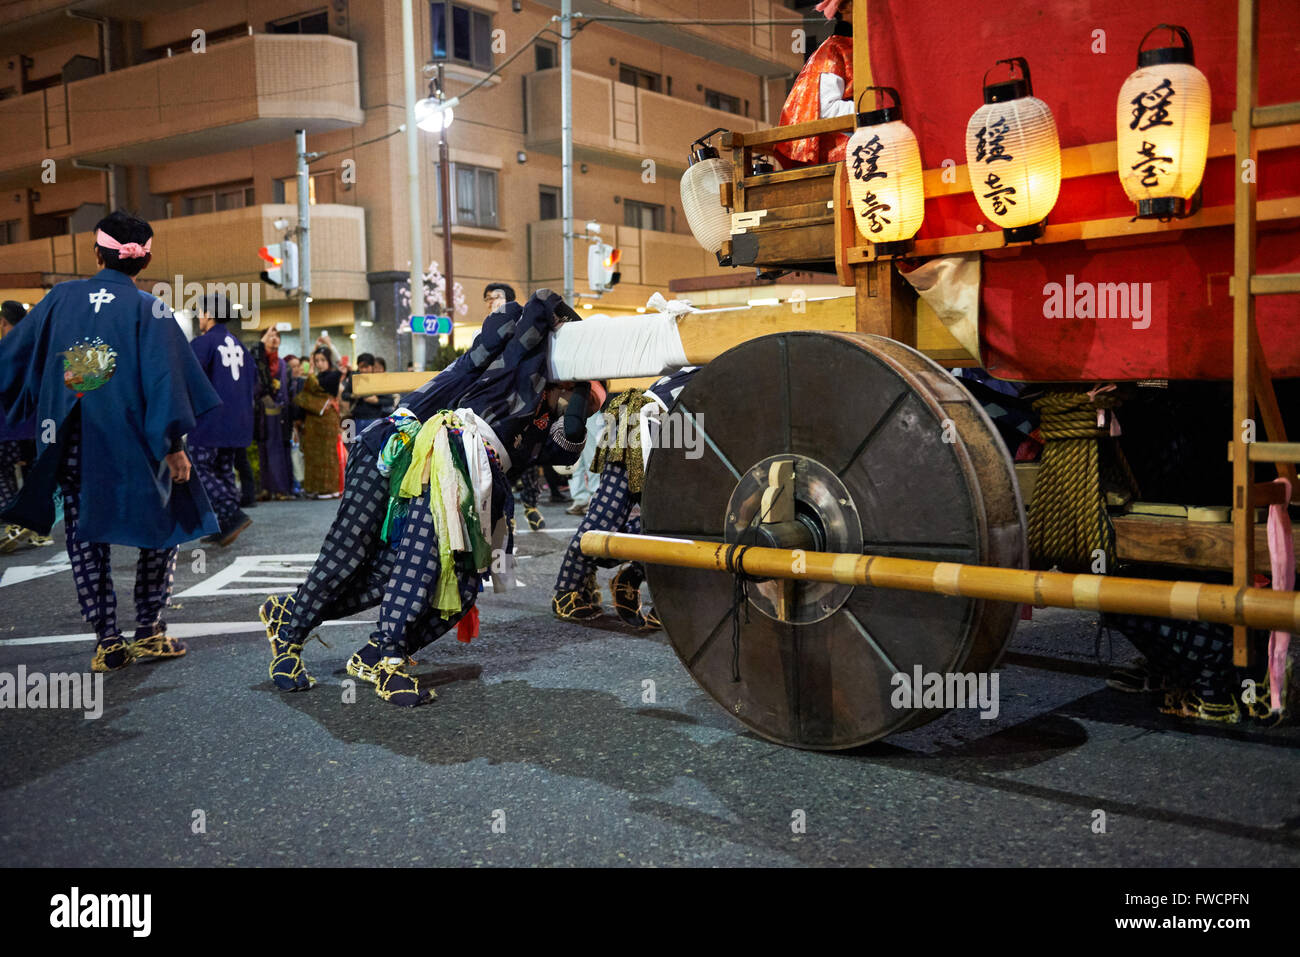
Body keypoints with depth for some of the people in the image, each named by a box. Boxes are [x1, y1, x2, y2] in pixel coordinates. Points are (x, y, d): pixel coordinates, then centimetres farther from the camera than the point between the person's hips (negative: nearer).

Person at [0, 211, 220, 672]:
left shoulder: (60, 297, 2)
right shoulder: (148, 309, -8)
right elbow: (164, 379, -13)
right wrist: (174, 446, -10)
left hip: (70, 446, 3)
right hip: (132, 446, -3)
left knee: (85, 538, 12)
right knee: (163, 525, 15)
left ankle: (106, 642, 14)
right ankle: (149, 630, 12)